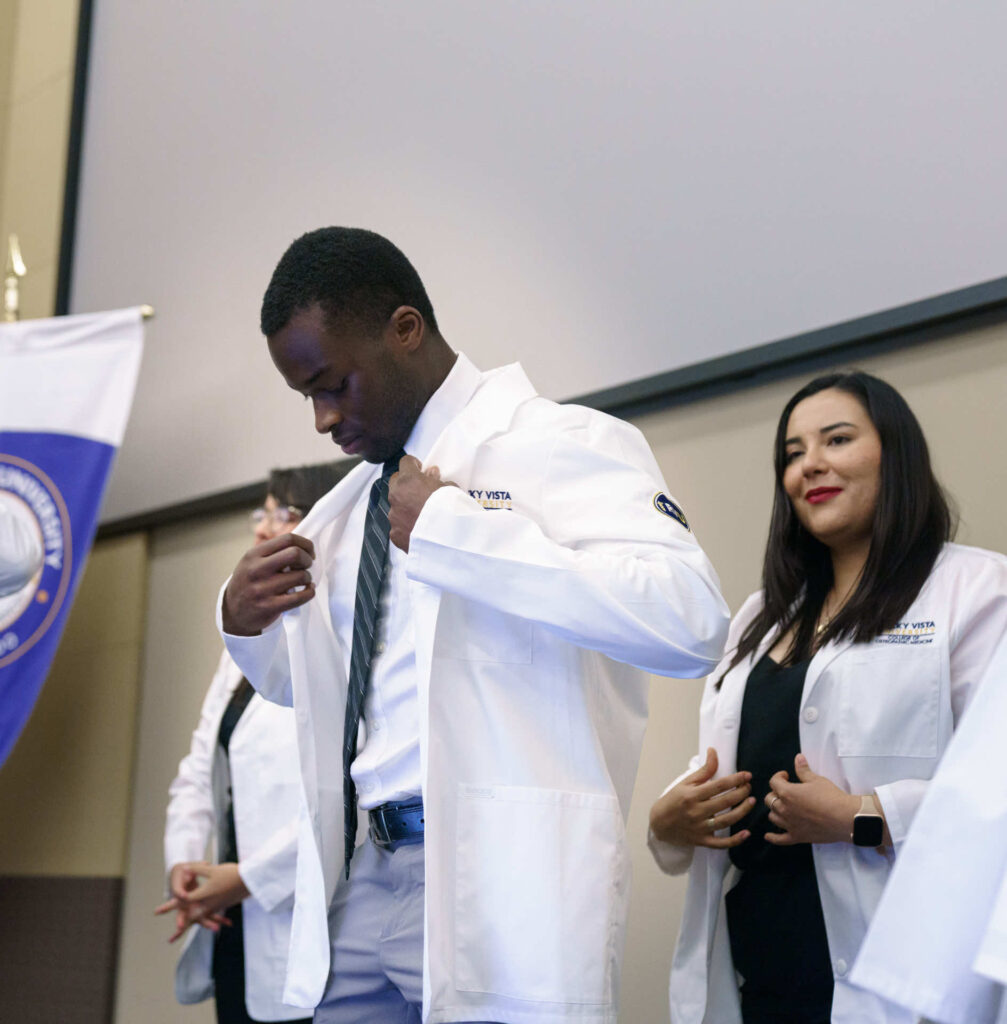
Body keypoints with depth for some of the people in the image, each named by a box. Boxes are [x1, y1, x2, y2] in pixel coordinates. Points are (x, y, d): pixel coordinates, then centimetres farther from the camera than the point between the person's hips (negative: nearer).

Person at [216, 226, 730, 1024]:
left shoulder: (563, 444, -7)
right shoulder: (348, 506, 16)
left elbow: (691, 620, -24)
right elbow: (305, 680, 30)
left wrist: (451, 527, -21)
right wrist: (244, 621, 6)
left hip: (502, 880, -7)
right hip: (368, 873, 7)